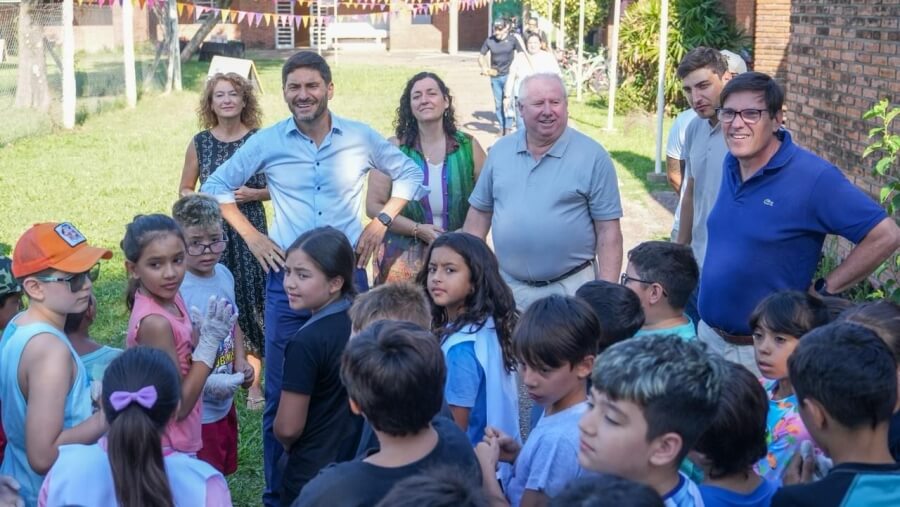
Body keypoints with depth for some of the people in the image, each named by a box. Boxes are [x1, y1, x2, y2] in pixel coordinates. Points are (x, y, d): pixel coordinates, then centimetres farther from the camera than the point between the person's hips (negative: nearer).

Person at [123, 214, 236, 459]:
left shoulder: (171, 298, -1)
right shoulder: (154, 322, -25)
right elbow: (178, 406, -21)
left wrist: (202, 336, -9)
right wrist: (209, 343, -20)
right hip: (168, 449, -8)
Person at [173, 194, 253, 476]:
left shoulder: (224, 275, -1)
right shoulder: (175, 290, -24)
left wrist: (240, 362, 1)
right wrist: (206, 382, -28)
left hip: (224, 404, 7)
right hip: (194, 413, -7)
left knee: (221, 474, 25)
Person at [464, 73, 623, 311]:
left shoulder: (593, 156, -7)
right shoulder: (500, 151, 4)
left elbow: (608, 230, -8)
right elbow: (479, 213, 11)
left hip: (570, 288, -3)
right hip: (507, 286, 3)